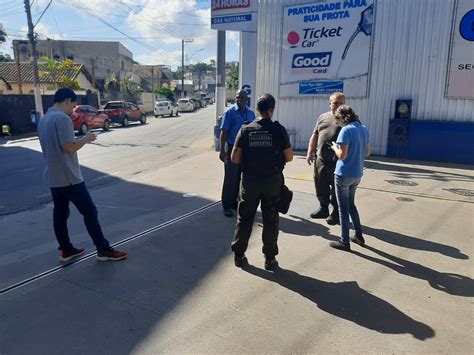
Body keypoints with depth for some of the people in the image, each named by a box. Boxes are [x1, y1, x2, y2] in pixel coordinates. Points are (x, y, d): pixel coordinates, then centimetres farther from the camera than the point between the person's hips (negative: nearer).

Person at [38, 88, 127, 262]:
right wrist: (87, 138, -7)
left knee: (60, 213, 14)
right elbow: (69, 147, -22)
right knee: (89, 211, -2)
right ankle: (103, 249, 3)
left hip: (53, 177, 10)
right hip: (68, 177, -10)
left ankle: (66, 250, 23)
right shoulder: (63, 118, -18)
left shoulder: (44, 119, 14)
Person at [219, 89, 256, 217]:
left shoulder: (251, 113, 8)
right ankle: (227, 206, 10)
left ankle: (235, 202, 26)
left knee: (241, 178, 12)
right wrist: (222, 151, -14)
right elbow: (224, 132, -8)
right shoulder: (230, 112, -7)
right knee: (230, 179, 0)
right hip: (232, 148, -5)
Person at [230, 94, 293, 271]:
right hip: (272, 181, -1)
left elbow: (235, 158, -4)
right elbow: (289, 157, -1)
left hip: (249, 181, 1)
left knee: (244, 218, 14)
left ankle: (239, 255, 23)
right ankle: (270, 259, 18)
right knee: (271, 221, 10)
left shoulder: (245, 129, -5)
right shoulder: (279, 130, -7)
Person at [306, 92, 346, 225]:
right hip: (321, 159, 5)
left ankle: (336, 213, 16)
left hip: (339, 162, -5)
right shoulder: (323, 117, 13)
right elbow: (315, 136, 17)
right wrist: (310, 152, 11)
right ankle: (323, 209, 29)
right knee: (320, 186, 13)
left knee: (337, 189, 3)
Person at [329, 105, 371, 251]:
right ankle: (359, 235, 29)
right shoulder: (364, 129, 6)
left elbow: (342, 155, -21)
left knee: (343, 208, 4)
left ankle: (344, 242, 12)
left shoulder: (346, 130, -18)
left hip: (344, 174, -7)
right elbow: (367, 152, 13)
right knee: (351, 204, 23)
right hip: (357, 174, 7)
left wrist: (335, 147, -3)